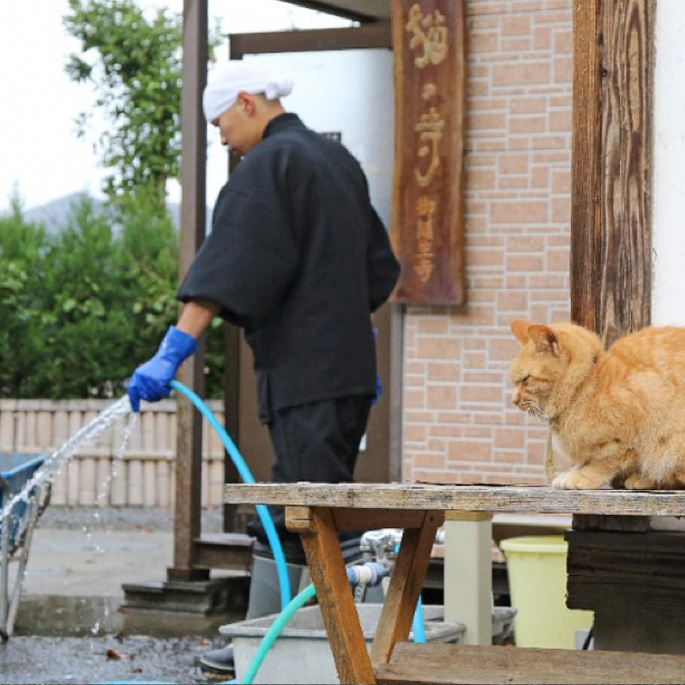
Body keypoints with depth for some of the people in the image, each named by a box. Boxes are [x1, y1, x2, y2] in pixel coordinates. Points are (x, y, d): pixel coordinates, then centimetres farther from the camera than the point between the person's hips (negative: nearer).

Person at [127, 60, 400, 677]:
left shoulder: (268, 165, -9)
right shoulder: (337, 159, 19)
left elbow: (228, 268, -21)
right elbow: (376, 270, 25)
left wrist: (174, 350, -24)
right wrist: (362, 350, 31)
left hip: (302, 370, -9)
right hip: (348, 366, 9)